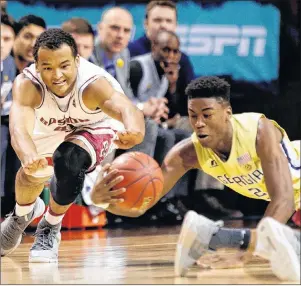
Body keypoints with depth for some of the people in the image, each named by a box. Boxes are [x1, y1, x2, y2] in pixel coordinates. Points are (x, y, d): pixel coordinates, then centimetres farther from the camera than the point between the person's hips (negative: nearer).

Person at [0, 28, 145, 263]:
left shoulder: (93, 83, -43)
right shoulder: (27, 85, -37)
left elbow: (126, 108, -62)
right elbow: (19, 128, -52)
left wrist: (133, 131, -87)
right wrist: (29, 157, -76)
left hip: (95, 130, -3)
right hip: (49, 130, 3)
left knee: (68, 162, -28)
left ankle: (51, 228, 0)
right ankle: (22, 215, 39)